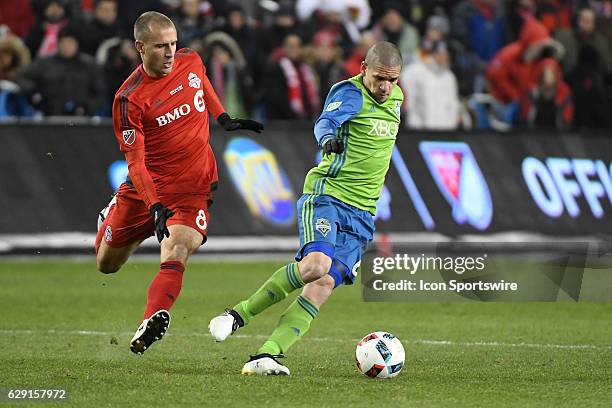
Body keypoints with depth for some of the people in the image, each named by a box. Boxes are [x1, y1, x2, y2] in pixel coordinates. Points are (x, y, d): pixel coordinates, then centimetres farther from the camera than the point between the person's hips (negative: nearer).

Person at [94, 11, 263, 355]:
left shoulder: (190, 61, -3)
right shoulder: (129, 99, -18)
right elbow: (135, 162, -20)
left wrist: (225, 119, 19)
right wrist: (155, 208, -31)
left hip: (194, 187, 1)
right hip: (148, 188, -1)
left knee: (175, 258, -25)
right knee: (106, 265, 15)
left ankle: (154, 320, -42)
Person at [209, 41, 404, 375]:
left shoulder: (396, 98, 14)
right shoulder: (351, 92, -9)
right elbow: (327, 120, -30)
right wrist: (328, 138, -49)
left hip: (361, 215, 6)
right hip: (327, 195, -6)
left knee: (324, 284, -12)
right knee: (316, 263, -31)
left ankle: (266, 356, -19)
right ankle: (239, 315, -13)